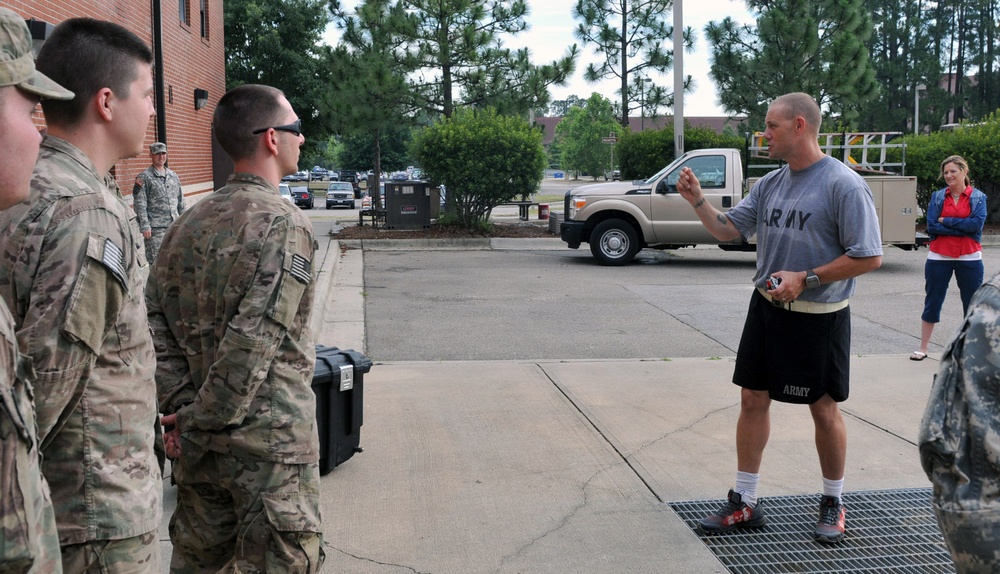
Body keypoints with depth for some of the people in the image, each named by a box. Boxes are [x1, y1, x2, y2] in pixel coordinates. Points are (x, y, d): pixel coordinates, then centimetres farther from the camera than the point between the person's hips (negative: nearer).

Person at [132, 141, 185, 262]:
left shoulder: (173, 176, 16)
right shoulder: (144, 177, -3)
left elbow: (180, 201, 20)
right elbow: (140, 204, -8)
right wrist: (145, 226, -15)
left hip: (174, 226, 6)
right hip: (155, 228, -6)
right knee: (155, 261, -8)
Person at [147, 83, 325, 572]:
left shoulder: (189, 222, 7)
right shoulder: (284, 225, -15)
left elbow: (154, 319, 4)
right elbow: (254, 341, -22)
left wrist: (180, 405, 1)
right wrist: (201, 420, -12)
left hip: (198, 445, 8)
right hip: (269, 441, -8)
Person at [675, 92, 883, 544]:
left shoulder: (844, 185, -15)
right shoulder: (770, 184, 7)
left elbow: (869, 257, -17)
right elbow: (729, 229, 12)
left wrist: (806, 278, -20)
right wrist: (697, 201, -3)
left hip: (819, 318, -6)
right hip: (766, 308, 6)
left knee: (824, 409, 7)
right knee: (753, 400, 8)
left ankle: (832, 504, 28)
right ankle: (745, 503, 20)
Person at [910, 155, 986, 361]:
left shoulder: (978, 197, 2)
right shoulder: (937, 197, 4)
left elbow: (977, 223, -14)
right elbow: (931, 226, -8)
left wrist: (946, 221, -12)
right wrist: (963, 228, -13)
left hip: (969, 259, 0)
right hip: (939, 257, 1)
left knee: (973, 304, 6)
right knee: (932, 303, 6)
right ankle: (923, 348, 15)